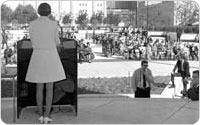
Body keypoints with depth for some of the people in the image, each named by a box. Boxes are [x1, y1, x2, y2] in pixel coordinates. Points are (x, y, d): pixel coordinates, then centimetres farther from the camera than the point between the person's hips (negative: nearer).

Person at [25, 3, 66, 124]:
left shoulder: (32, 24, 0)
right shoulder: (54, 24, -7)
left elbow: (33, 42, 11)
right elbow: (56, 42, 4)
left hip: (37, 57, 2)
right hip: (51, 58, -2)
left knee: (39, 87, 11)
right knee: (50, 88, 5)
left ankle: (41, 115, 12)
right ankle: (47, 115, 2)